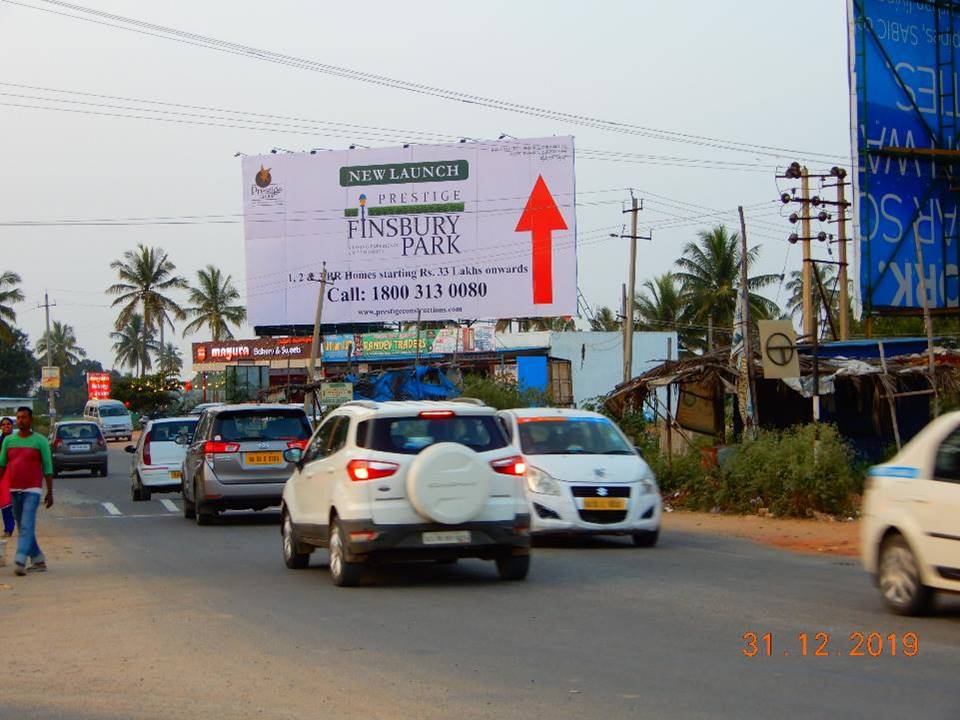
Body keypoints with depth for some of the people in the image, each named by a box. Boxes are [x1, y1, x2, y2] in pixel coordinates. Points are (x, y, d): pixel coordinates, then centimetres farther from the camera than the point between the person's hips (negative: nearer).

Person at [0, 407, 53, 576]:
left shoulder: (40, 441, -2)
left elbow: (48, 468, -2)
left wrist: (50, 493, -4)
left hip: (32, 491, -5)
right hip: (14, 491, 5)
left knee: (27, 527, -15)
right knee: (23, 528, 10)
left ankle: (20, 563, -23)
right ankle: (38, 561, 21)